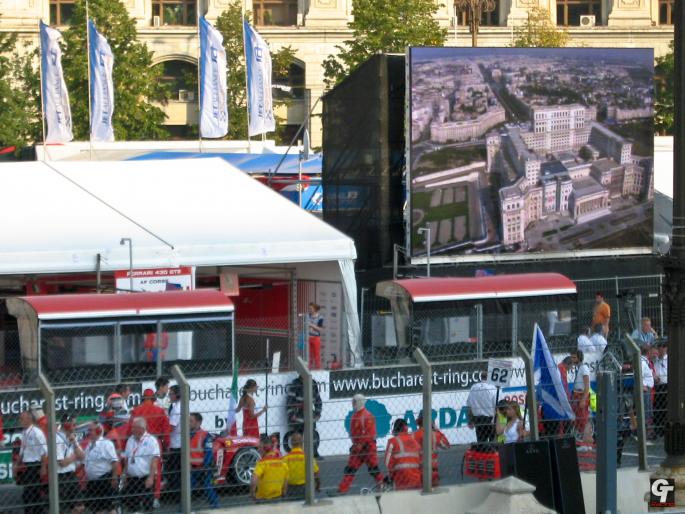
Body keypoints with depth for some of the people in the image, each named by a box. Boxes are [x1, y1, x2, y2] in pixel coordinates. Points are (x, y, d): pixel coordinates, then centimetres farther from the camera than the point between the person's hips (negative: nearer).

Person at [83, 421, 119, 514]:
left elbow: (115, 461, -18)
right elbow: (85, 464, 20)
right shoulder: (89, 446, 13)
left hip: (105, 480, -8)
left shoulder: (106, 444, -11)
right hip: (92, 481, 8)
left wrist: (114, 478, -22)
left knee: (109, 506, -7)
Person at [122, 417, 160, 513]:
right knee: (131, 505, 7)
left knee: (147, 505, -4)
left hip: (146, 479, -6)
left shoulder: (151, 440, -7)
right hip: (132, 479, 6)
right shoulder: (130, 440, 12)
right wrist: (125, 476, 14)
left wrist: (151, 477, -19)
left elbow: (154, 460, -13)